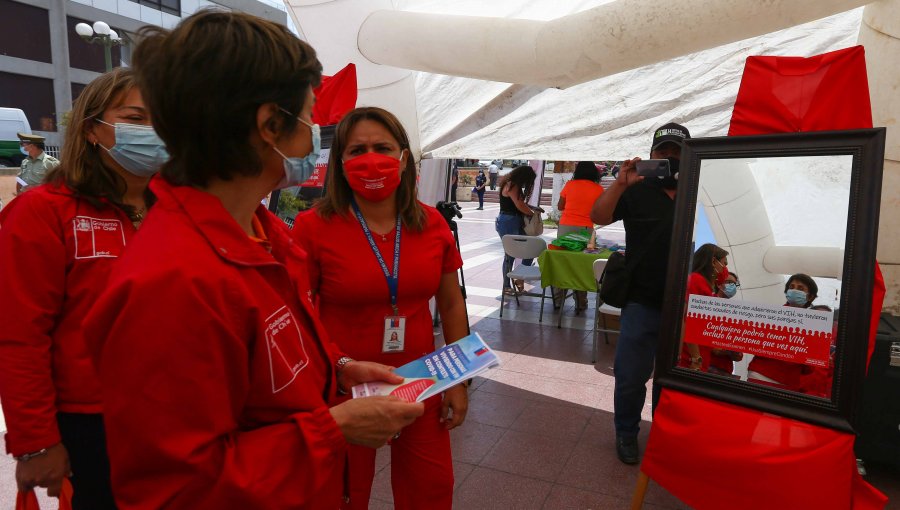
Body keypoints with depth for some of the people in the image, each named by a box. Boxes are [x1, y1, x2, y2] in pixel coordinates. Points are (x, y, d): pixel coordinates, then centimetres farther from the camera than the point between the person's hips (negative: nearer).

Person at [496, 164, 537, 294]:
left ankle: (520, 278, 12)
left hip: (516, 223, 9)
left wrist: (533, 208, 5)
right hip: (508, 223, -9)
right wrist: (533, 213, -1)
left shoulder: (514, 185, 16)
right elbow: (520, 206, -16)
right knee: (510, 254, -2)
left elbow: (520, 203, 18)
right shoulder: (511, 185, -14)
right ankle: (506, 286, 9)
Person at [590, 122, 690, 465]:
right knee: (631, 376, 7)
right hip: (642, 302, -2)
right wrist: (620, 183, -28)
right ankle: (626, 433, 29)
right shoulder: (637, 192, -3)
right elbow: (598, 217, -16)